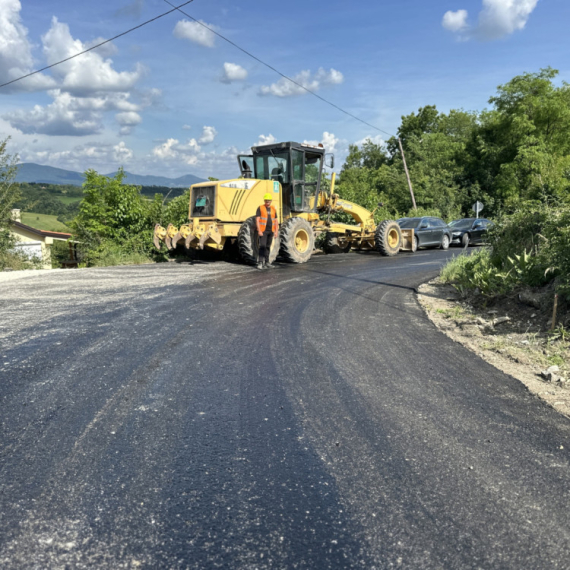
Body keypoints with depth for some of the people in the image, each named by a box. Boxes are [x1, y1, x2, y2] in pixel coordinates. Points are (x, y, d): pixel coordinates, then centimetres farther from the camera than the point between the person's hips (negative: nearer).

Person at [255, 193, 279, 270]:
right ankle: (260, 262, -9)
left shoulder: (273, 209, 10)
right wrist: (259, 231, -15)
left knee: (268, 247, 10)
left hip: (271, 231, 5)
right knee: (262, 246, -12)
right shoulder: (260, 208, -3)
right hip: (263, 231, -5)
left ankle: (266, 262, 16)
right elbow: (257, 220, -8)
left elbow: (276, 221, 13)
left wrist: (276, 231, 4)